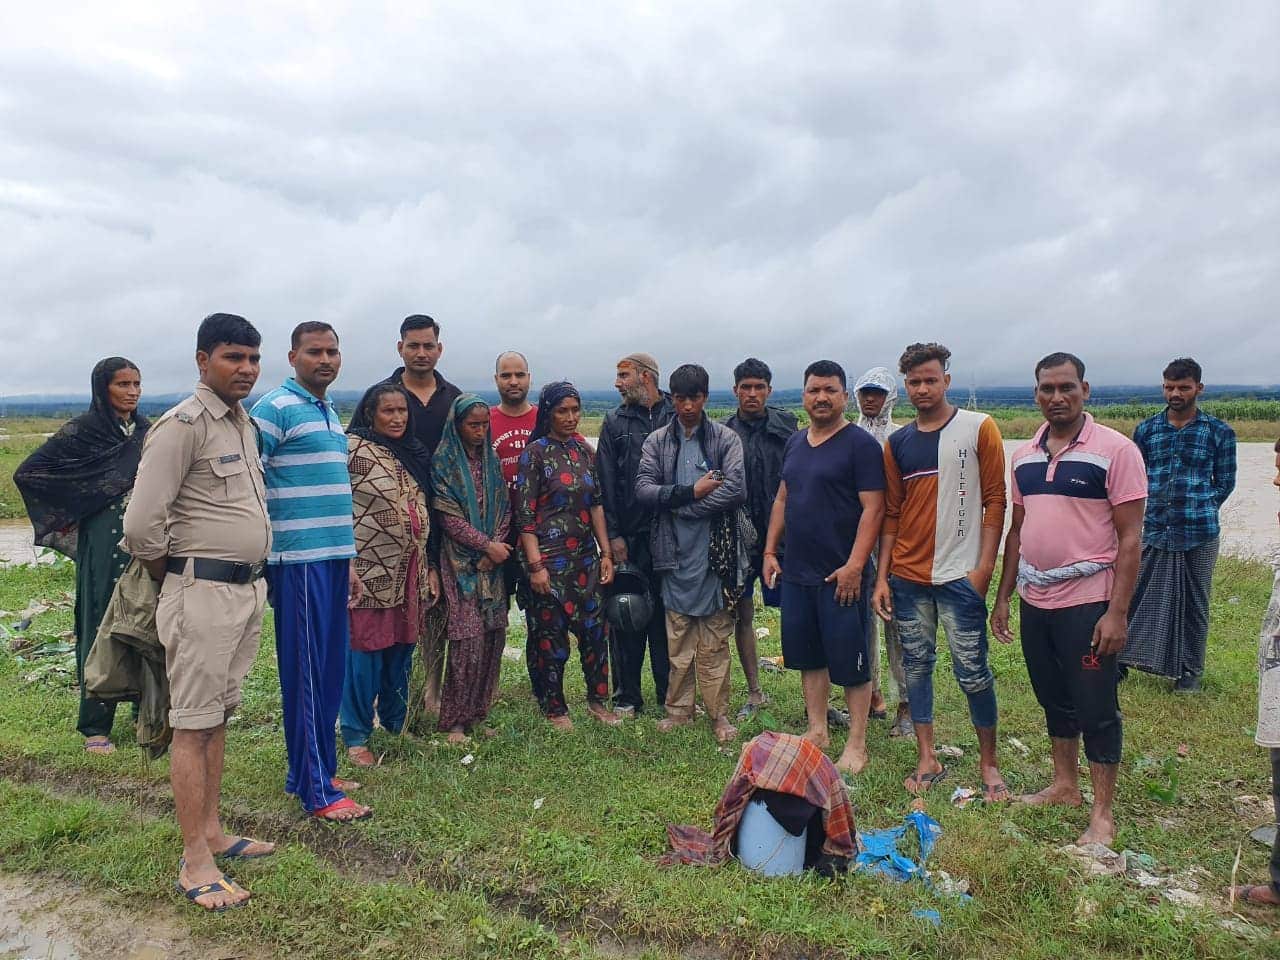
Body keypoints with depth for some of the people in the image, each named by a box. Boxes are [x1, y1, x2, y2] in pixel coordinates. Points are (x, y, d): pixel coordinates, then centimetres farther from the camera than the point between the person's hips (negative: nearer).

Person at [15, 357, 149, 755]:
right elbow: (28, 472, -5)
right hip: (106, 546, -4)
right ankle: (95, 727, 11)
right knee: (103, 628, 1)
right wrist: (73, 513, -5)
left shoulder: (146, 431, 9)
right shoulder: (82, 430, -6)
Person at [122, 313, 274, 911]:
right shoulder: (183, 425, -14)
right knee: (193, 724, 0)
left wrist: (251, 578, 17)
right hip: (205, 593, -8)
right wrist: (170, 578, -3)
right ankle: (194, 863, 9)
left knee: (219, 715, 16)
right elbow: (142, 524, -19)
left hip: (249, 588, 8)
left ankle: (211, 832, 28)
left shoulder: (244, 423, 13)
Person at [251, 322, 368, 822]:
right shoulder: (275, 408, -8)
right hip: (299, 560, -8)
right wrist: (259, 561, -15)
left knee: (332, 669, 13)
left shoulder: (331, 413, 18)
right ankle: (317, 791, 7)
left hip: (333, 558, 8)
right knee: (307, 673, -2)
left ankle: (316, 769, 26)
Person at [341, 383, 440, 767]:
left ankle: (396, 722, 31)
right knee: (365, 651, 0)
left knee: (401, 649, 14)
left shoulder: (413, 453, 14)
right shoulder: (353, 449, -8)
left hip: (409, 571, 6)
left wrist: (430, 566, 15)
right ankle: (356, 736, 15)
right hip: (370, 571, -6)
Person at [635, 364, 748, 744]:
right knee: (678, 635, 10)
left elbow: (736, 490, -13)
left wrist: (682, 507, -12)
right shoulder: (656, 441, 7)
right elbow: (643, 489, -5)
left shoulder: (725, 439, 1)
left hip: (714, 549, -2)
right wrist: (692, 492, -15)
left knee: (715, 638, 6)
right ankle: (679, 708, 22)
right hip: (675, 551, 2)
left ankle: (718, 712, 17)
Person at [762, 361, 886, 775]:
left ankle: (856, 744, 15)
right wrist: (770, 550, 12)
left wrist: (854, 565, -20)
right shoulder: (795, 442, 13)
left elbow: (873, 508, -14)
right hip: (796, 571, 7)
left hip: (841, 575, -7)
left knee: (850, 660, 2)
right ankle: (817, 731, 28)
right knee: (807, 654, 14)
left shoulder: (860, 443, -9)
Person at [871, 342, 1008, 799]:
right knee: (916, 665, 10)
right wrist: (882, 576, 6)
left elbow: (995, 500, -5)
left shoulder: (978, 428, -3)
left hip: (959, 575, -4)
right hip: (908, 576, 4)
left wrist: (984, 566, -11)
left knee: (972, 670, 2)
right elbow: (891, 514, 10)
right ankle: (927, 759, 23)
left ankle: (989, 763, 20)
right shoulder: (897, 443, 8)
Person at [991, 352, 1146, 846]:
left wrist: (1117, 612, -16)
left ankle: (1102, 813, 17)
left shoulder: (1115, 450, -9)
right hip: (1034, 601, 6)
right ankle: (1064, 785, 34)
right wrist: (1003, 596, 12)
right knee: (1054, 700, 18)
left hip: (1088, 602, -6)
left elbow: (1130, 538, -12)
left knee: (1095, 708, 3)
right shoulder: (1024, 456, 8)